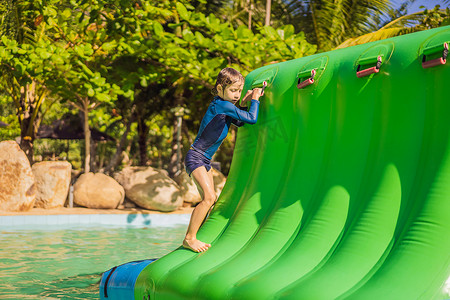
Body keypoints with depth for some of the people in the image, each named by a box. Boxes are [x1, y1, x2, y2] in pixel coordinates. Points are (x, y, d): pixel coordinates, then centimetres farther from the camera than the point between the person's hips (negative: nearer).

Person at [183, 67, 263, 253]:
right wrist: (255, 100, -3)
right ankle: (189, 239, -13)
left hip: (205, 160, 10)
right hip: (195, 157, -10)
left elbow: (240, 122, 22)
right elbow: (252, 119, -18)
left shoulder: (225, 107, 9)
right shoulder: (222, 105, -19)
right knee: (209, 197, -19)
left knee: (210, 199, 15)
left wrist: (244, 103, 10)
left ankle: (194, 234, 25)